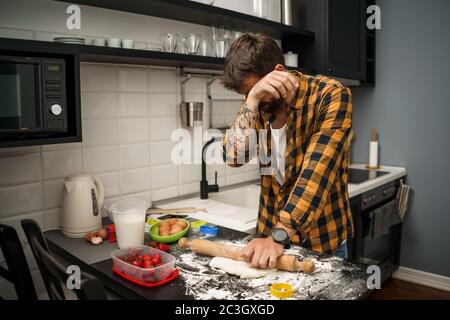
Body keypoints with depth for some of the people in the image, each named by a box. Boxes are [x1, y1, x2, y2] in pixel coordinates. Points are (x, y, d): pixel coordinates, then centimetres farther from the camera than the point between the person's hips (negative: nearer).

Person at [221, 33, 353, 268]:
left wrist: (279, 235, -35)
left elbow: (317, 172, -28)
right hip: (269, 230, 4)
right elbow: (234, 157, -15)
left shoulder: (331, 95, -18)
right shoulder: (258, 103, -3)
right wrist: (252, 100, -26)